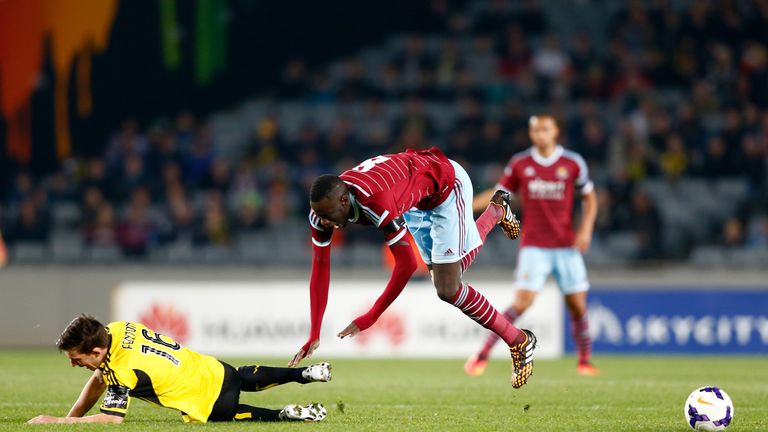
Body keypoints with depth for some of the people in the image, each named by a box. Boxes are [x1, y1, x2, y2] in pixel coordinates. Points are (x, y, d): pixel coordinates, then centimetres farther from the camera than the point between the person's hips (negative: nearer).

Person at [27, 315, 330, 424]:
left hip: (211, 403, -9)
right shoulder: (115, 330, -10)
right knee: (248, 378, 35)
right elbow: (98, 381, 3)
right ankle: (306, 373, 47)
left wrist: (56, 422, -30)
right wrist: (70, 418, -5)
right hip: (213, 369, 9)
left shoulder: (124, 373, -33)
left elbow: (111, 418, -32)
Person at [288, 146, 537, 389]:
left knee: (448, 290, -13)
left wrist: (368, 319, -38)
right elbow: (320, 268, -18)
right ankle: (496, 211, 51)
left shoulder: (377, 202, -46)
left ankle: (519, 342, 5)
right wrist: (314, 336, -20)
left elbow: (406, 264, -40)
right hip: (419, 196, 7)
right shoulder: (324, 206, -24)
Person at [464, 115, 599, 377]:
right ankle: (483, 356, -8)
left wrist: (586, 229, -4)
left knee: (577, 305, 0)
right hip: (534, 247, -1)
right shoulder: (520, 164, 1)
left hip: (567, 247, 1)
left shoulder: (573, 163, 0)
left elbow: (589, 198, 10)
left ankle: (585, 362, 17)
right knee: (522, 303, -14)